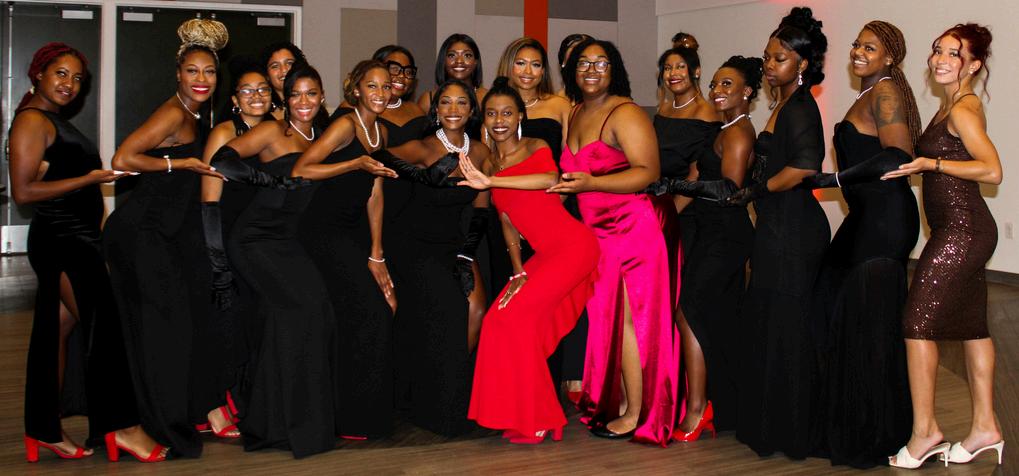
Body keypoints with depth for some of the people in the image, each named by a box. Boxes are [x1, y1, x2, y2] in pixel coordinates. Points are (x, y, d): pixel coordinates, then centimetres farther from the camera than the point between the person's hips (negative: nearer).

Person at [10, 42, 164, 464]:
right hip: (62, 242, -10)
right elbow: (23, 191, -18)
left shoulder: (54, 121, 19)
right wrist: (91, 178, -17)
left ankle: (45, 430, 15)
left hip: (75, 240, 10)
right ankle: (121, 425, -4)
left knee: (56, 332, 10)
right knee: (106, 326, -9)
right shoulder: (32, 120, -10)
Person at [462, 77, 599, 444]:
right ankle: (525, 416, 8)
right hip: (543, 255, 6)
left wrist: (490, 182, -30)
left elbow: (549, 179, -27)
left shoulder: (536, 148, -4)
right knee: (500, 320, -5)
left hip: (573, 246, -6)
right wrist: (518, 272, 3)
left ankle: (537, 420, -1)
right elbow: (507, 223, 13)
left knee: (514, 316, -14)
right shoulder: (489, 165, 14)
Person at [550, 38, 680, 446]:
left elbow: (648, 172, -20)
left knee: (627, 320, -4)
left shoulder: (625, 114, -11)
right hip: (594, 232, 8)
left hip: (630, 228, -8)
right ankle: (608, 400, 21)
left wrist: (591, 183, -28)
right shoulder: (576, 113, 15)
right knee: (603, 317, 10)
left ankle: (635, 414, 5)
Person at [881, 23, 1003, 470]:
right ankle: (985, 426, 19)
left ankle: (925, 431, -2)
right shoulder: (950, 107, 15)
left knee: (918, 321, -7)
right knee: (970, 324, 12)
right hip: (967, 230, 10)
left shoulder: (963, 109, -14)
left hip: (959, 229, -10)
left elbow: (991, 169, -23)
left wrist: (930, 164, -20)